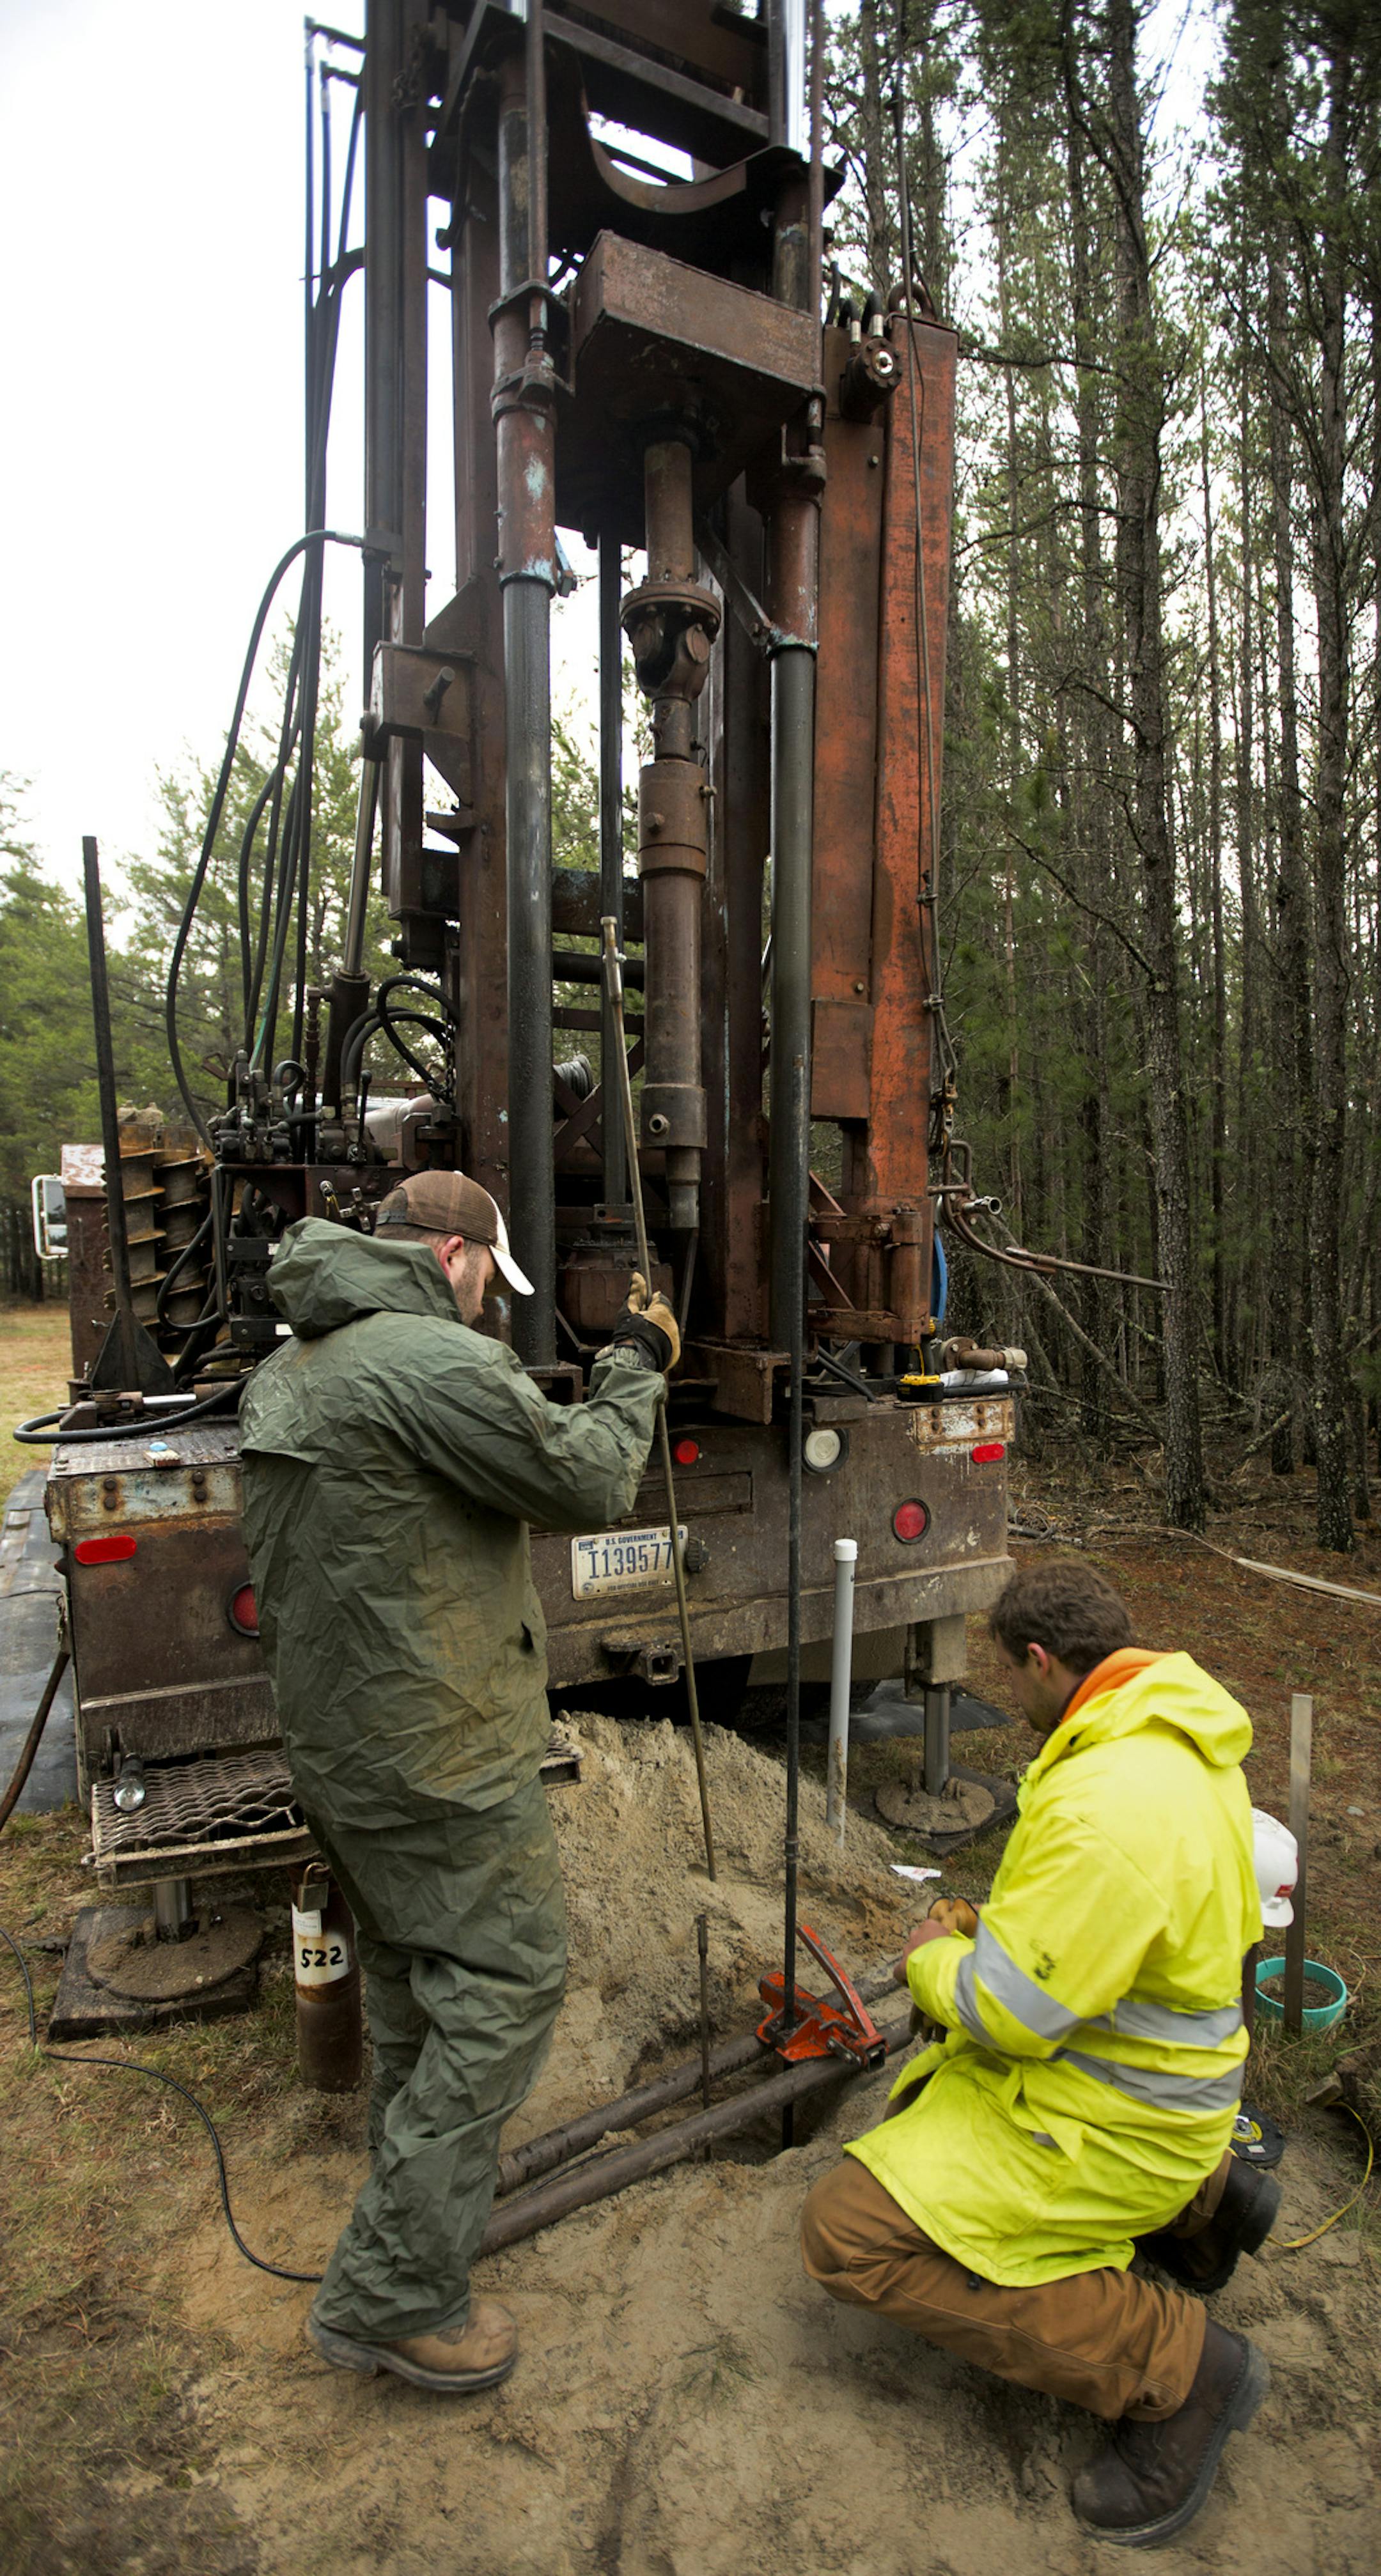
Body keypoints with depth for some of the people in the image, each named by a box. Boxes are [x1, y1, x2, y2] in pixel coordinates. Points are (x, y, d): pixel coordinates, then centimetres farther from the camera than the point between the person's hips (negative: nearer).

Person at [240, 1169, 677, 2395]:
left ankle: (423, 2169, 48)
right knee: (506, 1984, 5)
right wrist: (637, 1366, -2)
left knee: (410, 1969, 27)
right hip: (443, 1753, -10)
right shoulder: (436, 1360, -23)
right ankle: (393, 2294, 13)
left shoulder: (291, 1369, 8)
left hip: (337, 1740, 10)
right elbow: (589, 1482, -17)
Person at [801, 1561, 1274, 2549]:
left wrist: (933, 1958, -8)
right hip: (1152, 2060, 10)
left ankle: (1177, 2366, -3)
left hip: (1107, 2116, -9)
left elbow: (1009, 2012, -28)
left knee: (852, 2234, -10)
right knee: (922, 2100, 28)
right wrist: (1004, 1928, 12)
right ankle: (1202, 2194, 22)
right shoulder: (1186, 1739, -2)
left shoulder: (1105, 1809, -34)